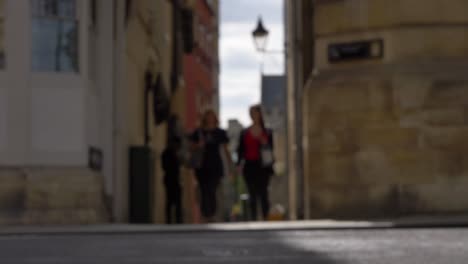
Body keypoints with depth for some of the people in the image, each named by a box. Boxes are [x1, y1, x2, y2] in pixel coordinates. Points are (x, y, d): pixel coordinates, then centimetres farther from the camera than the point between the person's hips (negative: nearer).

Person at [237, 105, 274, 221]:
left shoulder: (267, 132, 6)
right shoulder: (245, 133, 9)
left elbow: (271, 149, 10)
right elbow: (240, 150, 8)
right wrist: (239, 164, -4)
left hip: (263, 166, -2)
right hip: (249, 166, 2)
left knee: (263, 193, -8)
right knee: (252, 194, 4)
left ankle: (266, 218, -7)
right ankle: (253, 219, 8)